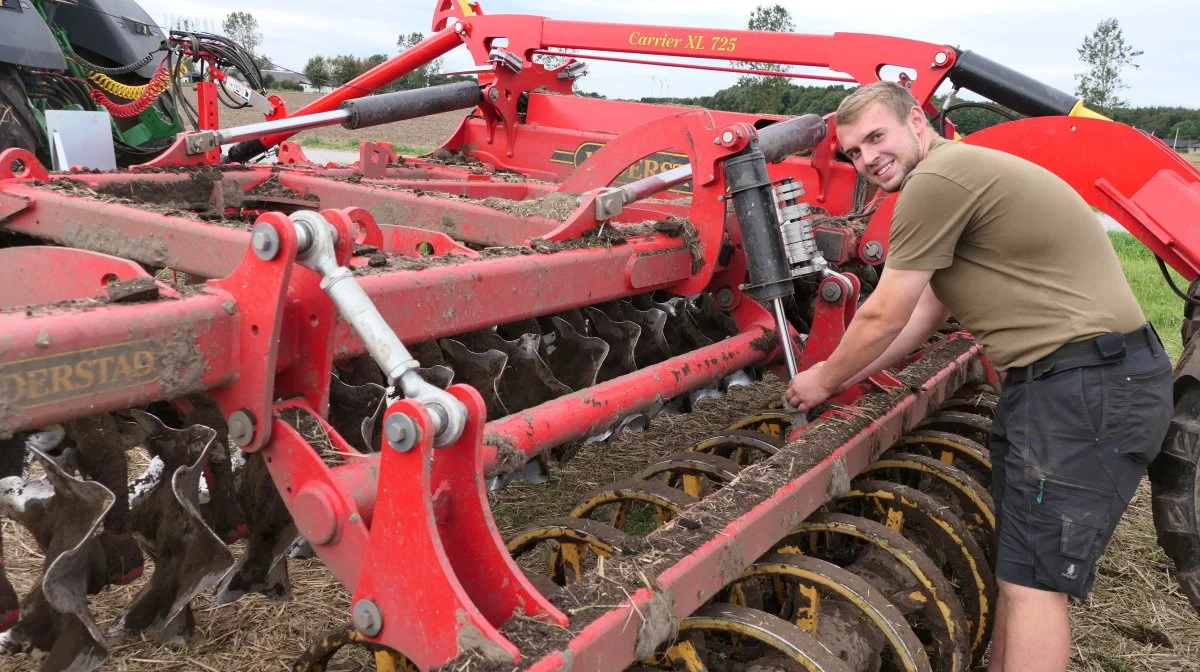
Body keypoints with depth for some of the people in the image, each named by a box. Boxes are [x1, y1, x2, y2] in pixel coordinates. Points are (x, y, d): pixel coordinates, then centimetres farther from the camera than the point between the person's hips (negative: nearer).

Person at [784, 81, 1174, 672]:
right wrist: (842, 379, 23)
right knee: (1017, 560, 18)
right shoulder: (959, 176, 18)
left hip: (1091, 384, -11)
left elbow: (884, 318, -10)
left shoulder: (936, 179, -15)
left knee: (1032, 577, -5)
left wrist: (824, 379, 7)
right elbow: (922, 317, 21)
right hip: (1052, 379, 11)